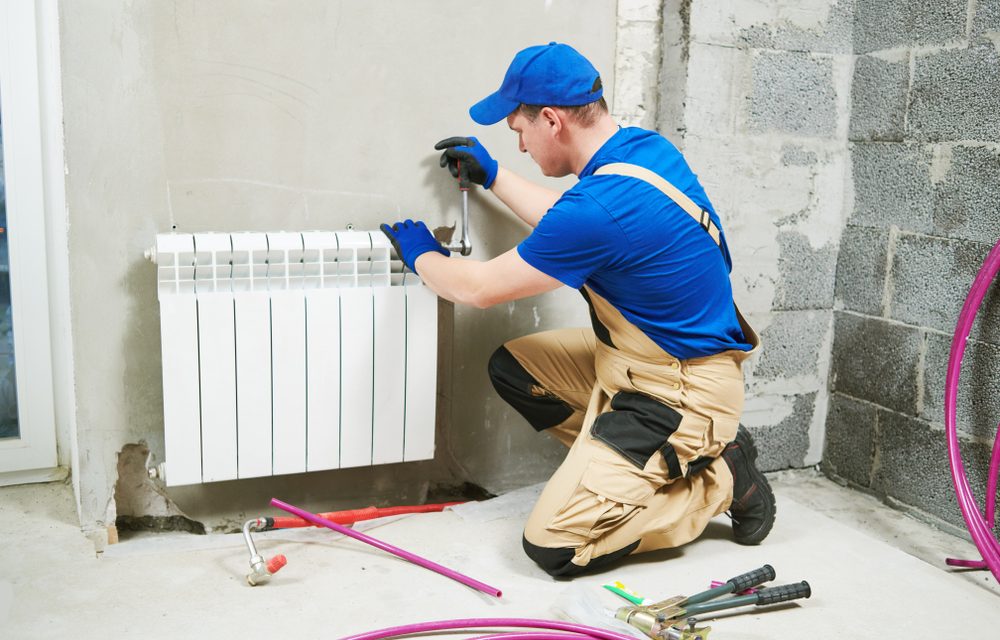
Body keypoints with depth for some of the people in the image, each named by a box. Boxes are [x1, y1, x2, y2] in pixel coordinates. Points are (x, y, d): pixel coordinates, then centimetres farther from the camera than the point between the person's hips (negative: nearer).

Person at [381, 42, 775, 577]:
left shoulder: (600, 206, -29)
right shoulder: (646, 147, 0)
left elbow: (479, 288, -14)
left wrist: (422, 256, 6)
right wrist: (493, 177, 23)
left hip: (682, 392, -10)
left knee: (552, 546, -11)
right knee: (511, 367, 12)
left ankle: (721, 482, 4)